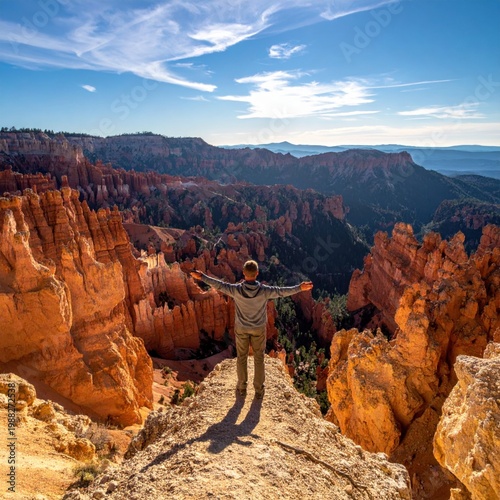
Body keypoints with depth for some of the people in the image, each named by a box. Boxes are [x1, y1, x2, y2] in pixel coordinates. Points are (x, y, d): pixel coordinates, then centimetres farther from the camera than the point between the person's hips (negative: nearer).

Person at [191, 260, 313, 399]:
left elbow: (219, 285, -16)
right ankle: (259, 390, 32)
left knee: (241, 357, 21)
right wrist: (299, 288, -9)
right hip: (258, 328, 0)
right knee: (259, 358, 18)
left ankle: (242, 387, 37)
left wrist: (202, 277, -4)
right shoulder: (264, 291, -27)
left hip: (241, 327, 0)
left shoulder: (236, 290, -26)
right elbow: (282, 291, -19)